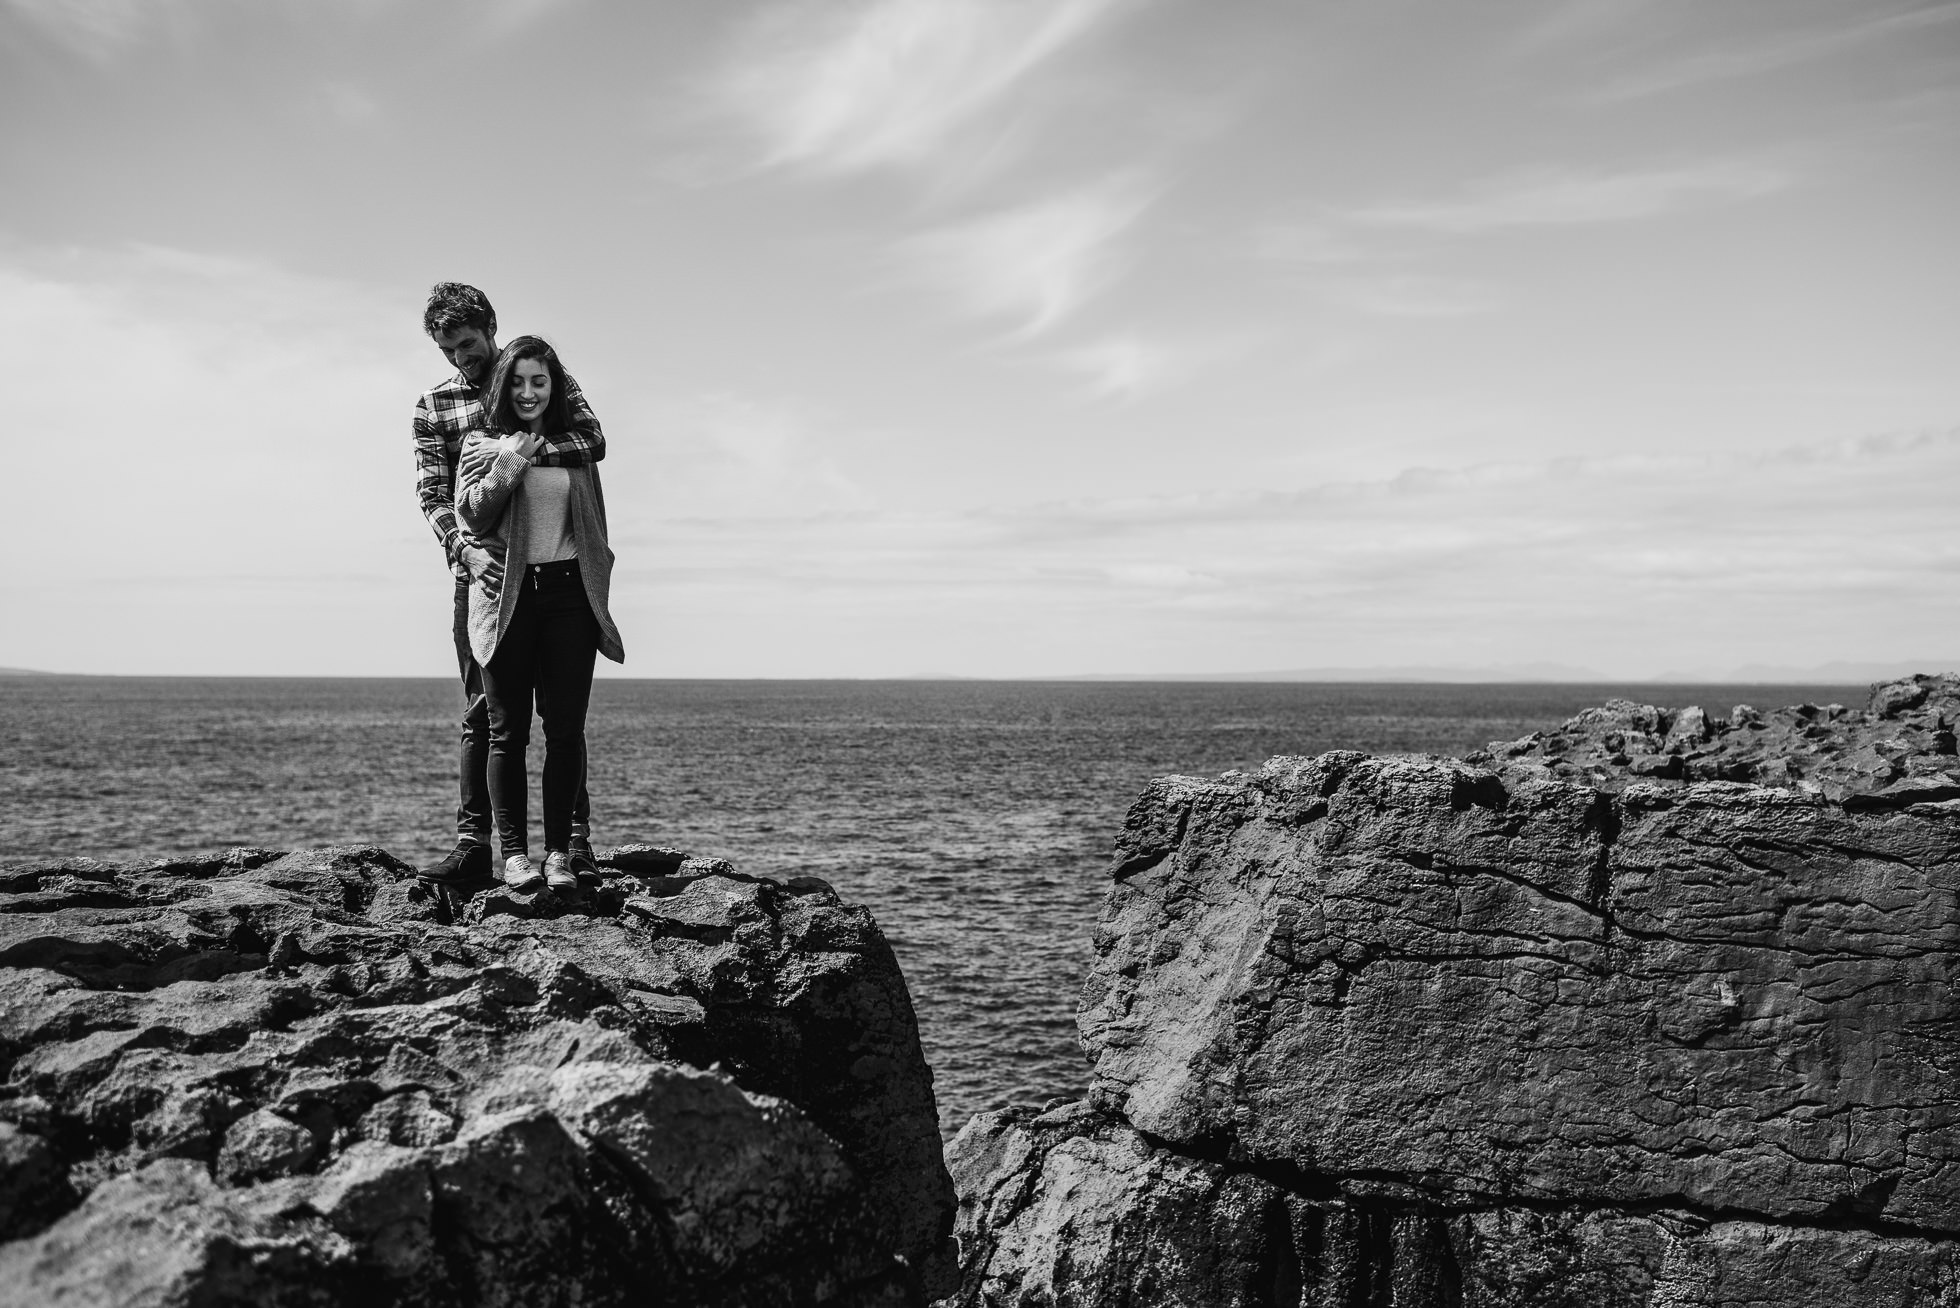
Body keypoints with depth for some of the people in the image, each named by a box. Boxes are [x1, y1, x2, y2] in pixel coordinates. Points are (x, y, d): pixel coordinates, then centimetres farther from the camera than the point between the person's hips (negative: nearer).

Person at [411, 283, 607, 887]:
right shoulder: (433, 407, 10)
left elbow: (593, 441, -9)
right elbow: (432, 494, -2)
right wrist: (465, 549, -21)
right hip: (480, 569, 1)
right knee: (482, 712, 1)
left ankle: (576, 842, 2)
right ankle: (473, 844, 2)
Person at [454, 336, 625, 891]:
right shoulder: (481, 443, 8)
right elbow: (469, 514, -3)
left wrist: (599, 586, 14)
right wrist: (508, 465, -10)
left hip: (569, 593, 2)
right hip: (505, 595, -2)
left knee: (566, 729, -2)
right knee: (508, 731, 1)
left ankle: (559, 851, 3)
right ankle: (513, 852, 6)